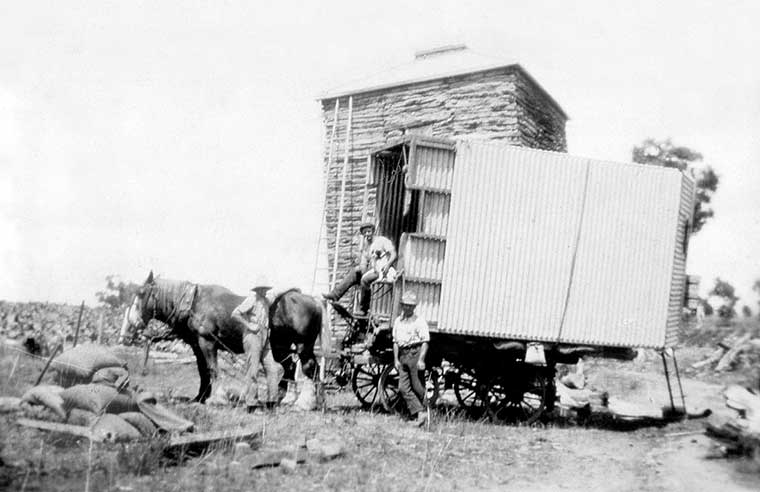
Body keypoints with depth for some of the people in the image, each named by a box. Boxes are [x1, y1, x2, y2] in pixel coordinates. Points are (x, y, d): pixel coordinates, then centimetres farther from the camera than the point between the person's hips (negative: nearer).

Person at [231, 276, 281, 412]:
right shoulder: (252, 299, -7)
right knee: (253, 372, -4)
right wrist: (249, 325, -16)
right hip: (253, 336, -8)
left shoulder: (266, 302, 16)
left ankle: (271, 402, 7)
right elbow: (235, 314, -15)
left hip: (264, 339, 8)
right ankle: (251, 404, 1)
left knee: (273, 370, 2)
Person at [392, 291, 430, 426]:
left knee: (417, 387, -1)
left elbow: (425, 342, -8)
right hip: (403, 355, 6)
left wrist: (421, 359, -16)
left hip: (416, 353, -6)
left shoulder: (419, 321, -4)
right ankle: (419, 413, -1)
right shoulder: (398, 321, 15)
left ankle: (424, 411, 17)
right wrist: (396, 359, 9)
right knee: (403, 387, -3)